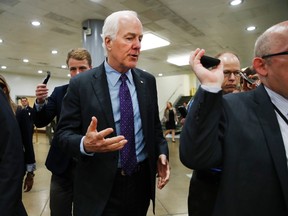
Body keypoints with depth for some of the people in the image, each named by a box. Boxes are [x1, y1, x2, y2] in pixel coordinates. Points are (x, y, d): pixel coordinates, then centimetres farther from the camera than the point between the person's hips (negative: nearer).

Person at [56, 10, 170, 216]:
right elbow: (64, 132, -8)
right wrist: (85, 144, -28)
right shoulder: (81, 84, -9)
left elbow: (155, 124, 9)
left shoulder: (148, 81, 2)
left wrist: (162, 152, -5)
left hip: (142, 180, 4)